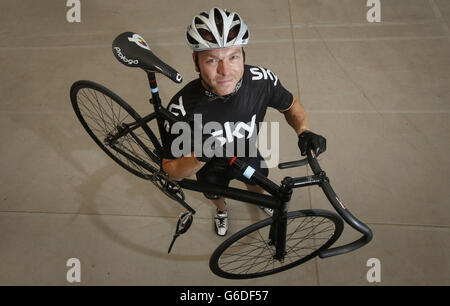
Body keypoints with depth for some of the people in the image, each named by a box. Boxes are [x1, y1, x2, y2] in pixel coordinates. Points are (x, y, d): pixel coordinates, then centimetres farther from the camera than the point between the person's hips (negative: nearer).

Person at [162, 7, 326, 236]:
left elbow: (290, 105, -10)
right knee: (215, 195, 31)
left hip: (250, 155, 2)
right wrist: (200, 155, -48)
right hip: (211, 167, -1)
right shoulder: (183, 107, -39)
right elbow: (172, 171, -28)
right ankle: (221, 209, 69)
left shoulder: (262, 80, -33)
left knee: (256, 186, 34)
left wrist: (304, 131, -30)